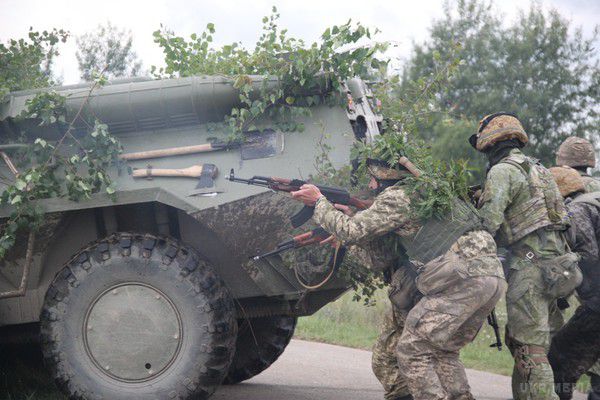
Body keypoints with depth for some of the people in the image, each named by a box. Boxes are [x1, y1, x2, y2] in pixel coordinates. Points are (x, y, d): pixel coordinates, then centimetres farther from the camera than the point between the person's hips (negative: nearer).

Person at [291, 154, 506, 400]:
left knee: (411, 351, -1)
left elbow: (353, 231, 0)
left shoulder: (398, 196, 0)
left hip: (463, 279, -9)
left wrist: (319, 202, 12)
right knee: (442, 352, 19)